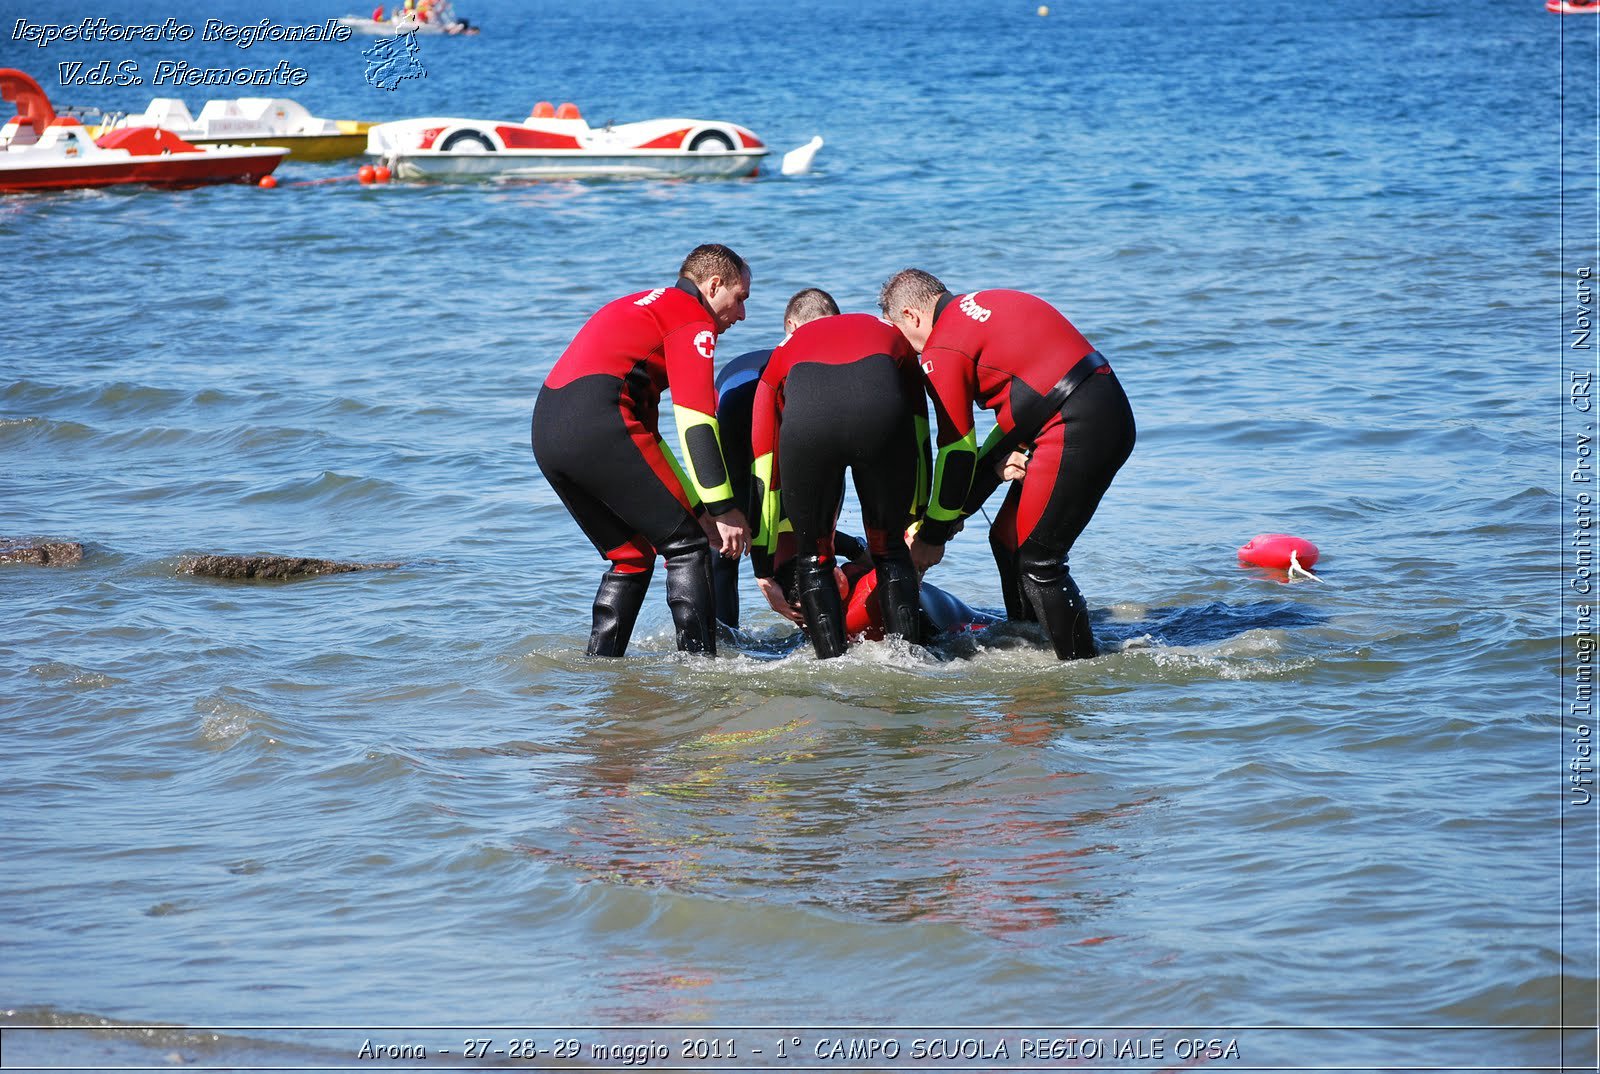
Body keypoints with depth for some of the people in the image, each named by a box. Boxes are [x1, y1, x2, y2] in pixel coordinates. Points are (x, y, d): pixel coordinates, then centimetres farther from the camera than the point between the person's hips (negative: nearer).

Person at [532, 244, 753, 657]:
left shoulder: (642, 307, 32)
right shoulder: (694, 320, 4)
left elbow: (643, 431, 31)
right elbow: (696, 421, -8)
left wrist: (698, 505, 26)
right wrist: (724, 509, -8)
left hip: (545, 433, 9)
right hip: (598, 425, -9)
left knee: (633, 557, 19)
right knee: (687, 544, 0)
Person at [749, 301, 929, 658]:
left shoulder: (784, 352, 40)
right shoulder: (889, 335, 43)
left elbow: (763, 471, 39)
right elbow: (919, 440, 42)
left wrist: (764, 572, 44)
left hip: (806, 420, -1)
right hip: (884, 411, 1)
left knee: (812, 557, 21)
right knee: (890, 549, 23)